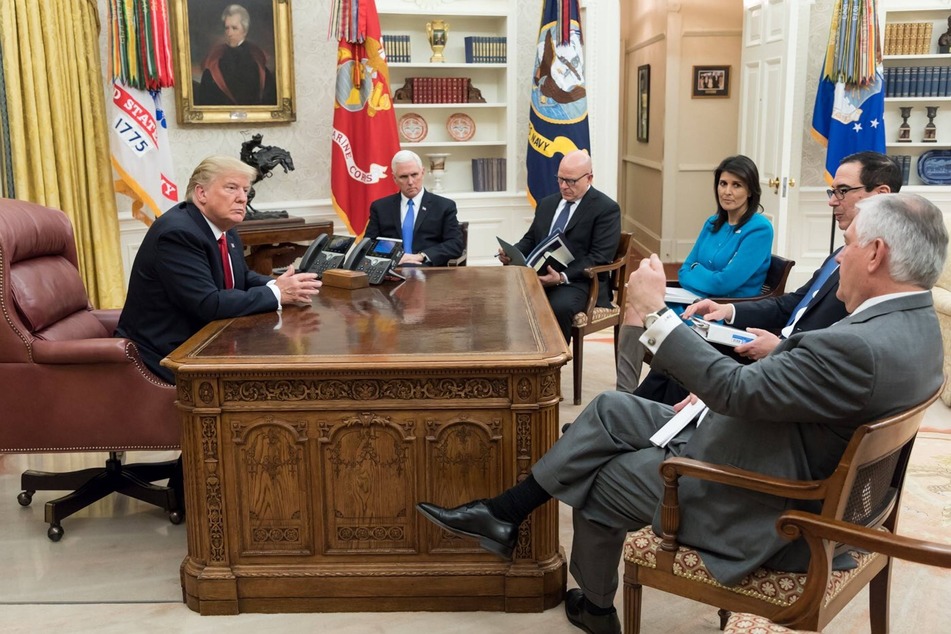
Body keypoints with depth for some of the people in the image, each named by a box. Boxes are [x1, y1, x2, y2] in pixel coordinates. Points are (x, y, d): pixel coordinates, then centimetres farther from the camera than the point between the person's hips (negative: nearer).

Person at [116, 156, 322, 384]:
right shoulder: (177, 233, -22)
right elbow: (208, 304, -28)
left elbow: (243, 278, 14)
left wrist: (277, 286, -8)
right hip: (164, 356, -8)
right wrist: (276, 294, -22)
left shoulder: (224, 229, 5)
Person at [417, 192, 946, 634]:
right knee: (611, 410, 6)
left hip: (761, 514, -9)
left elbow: (738, 388, -29)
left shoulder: (862, 347, -32)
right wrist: (710, 397, 3)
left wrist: (658, 311, -23)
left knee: (601, 479, 9)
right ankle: (505, 514, 15)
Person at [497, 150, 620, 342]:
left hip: (578, 280, -5)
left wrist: (563, 277, -25)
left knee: (558, 307, -37)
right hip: (539, 274, 6)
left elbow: (600, 257, -11)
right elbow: (530, 239, 22)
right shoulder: (546, 203, 19)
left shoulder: (606, 209, -3)